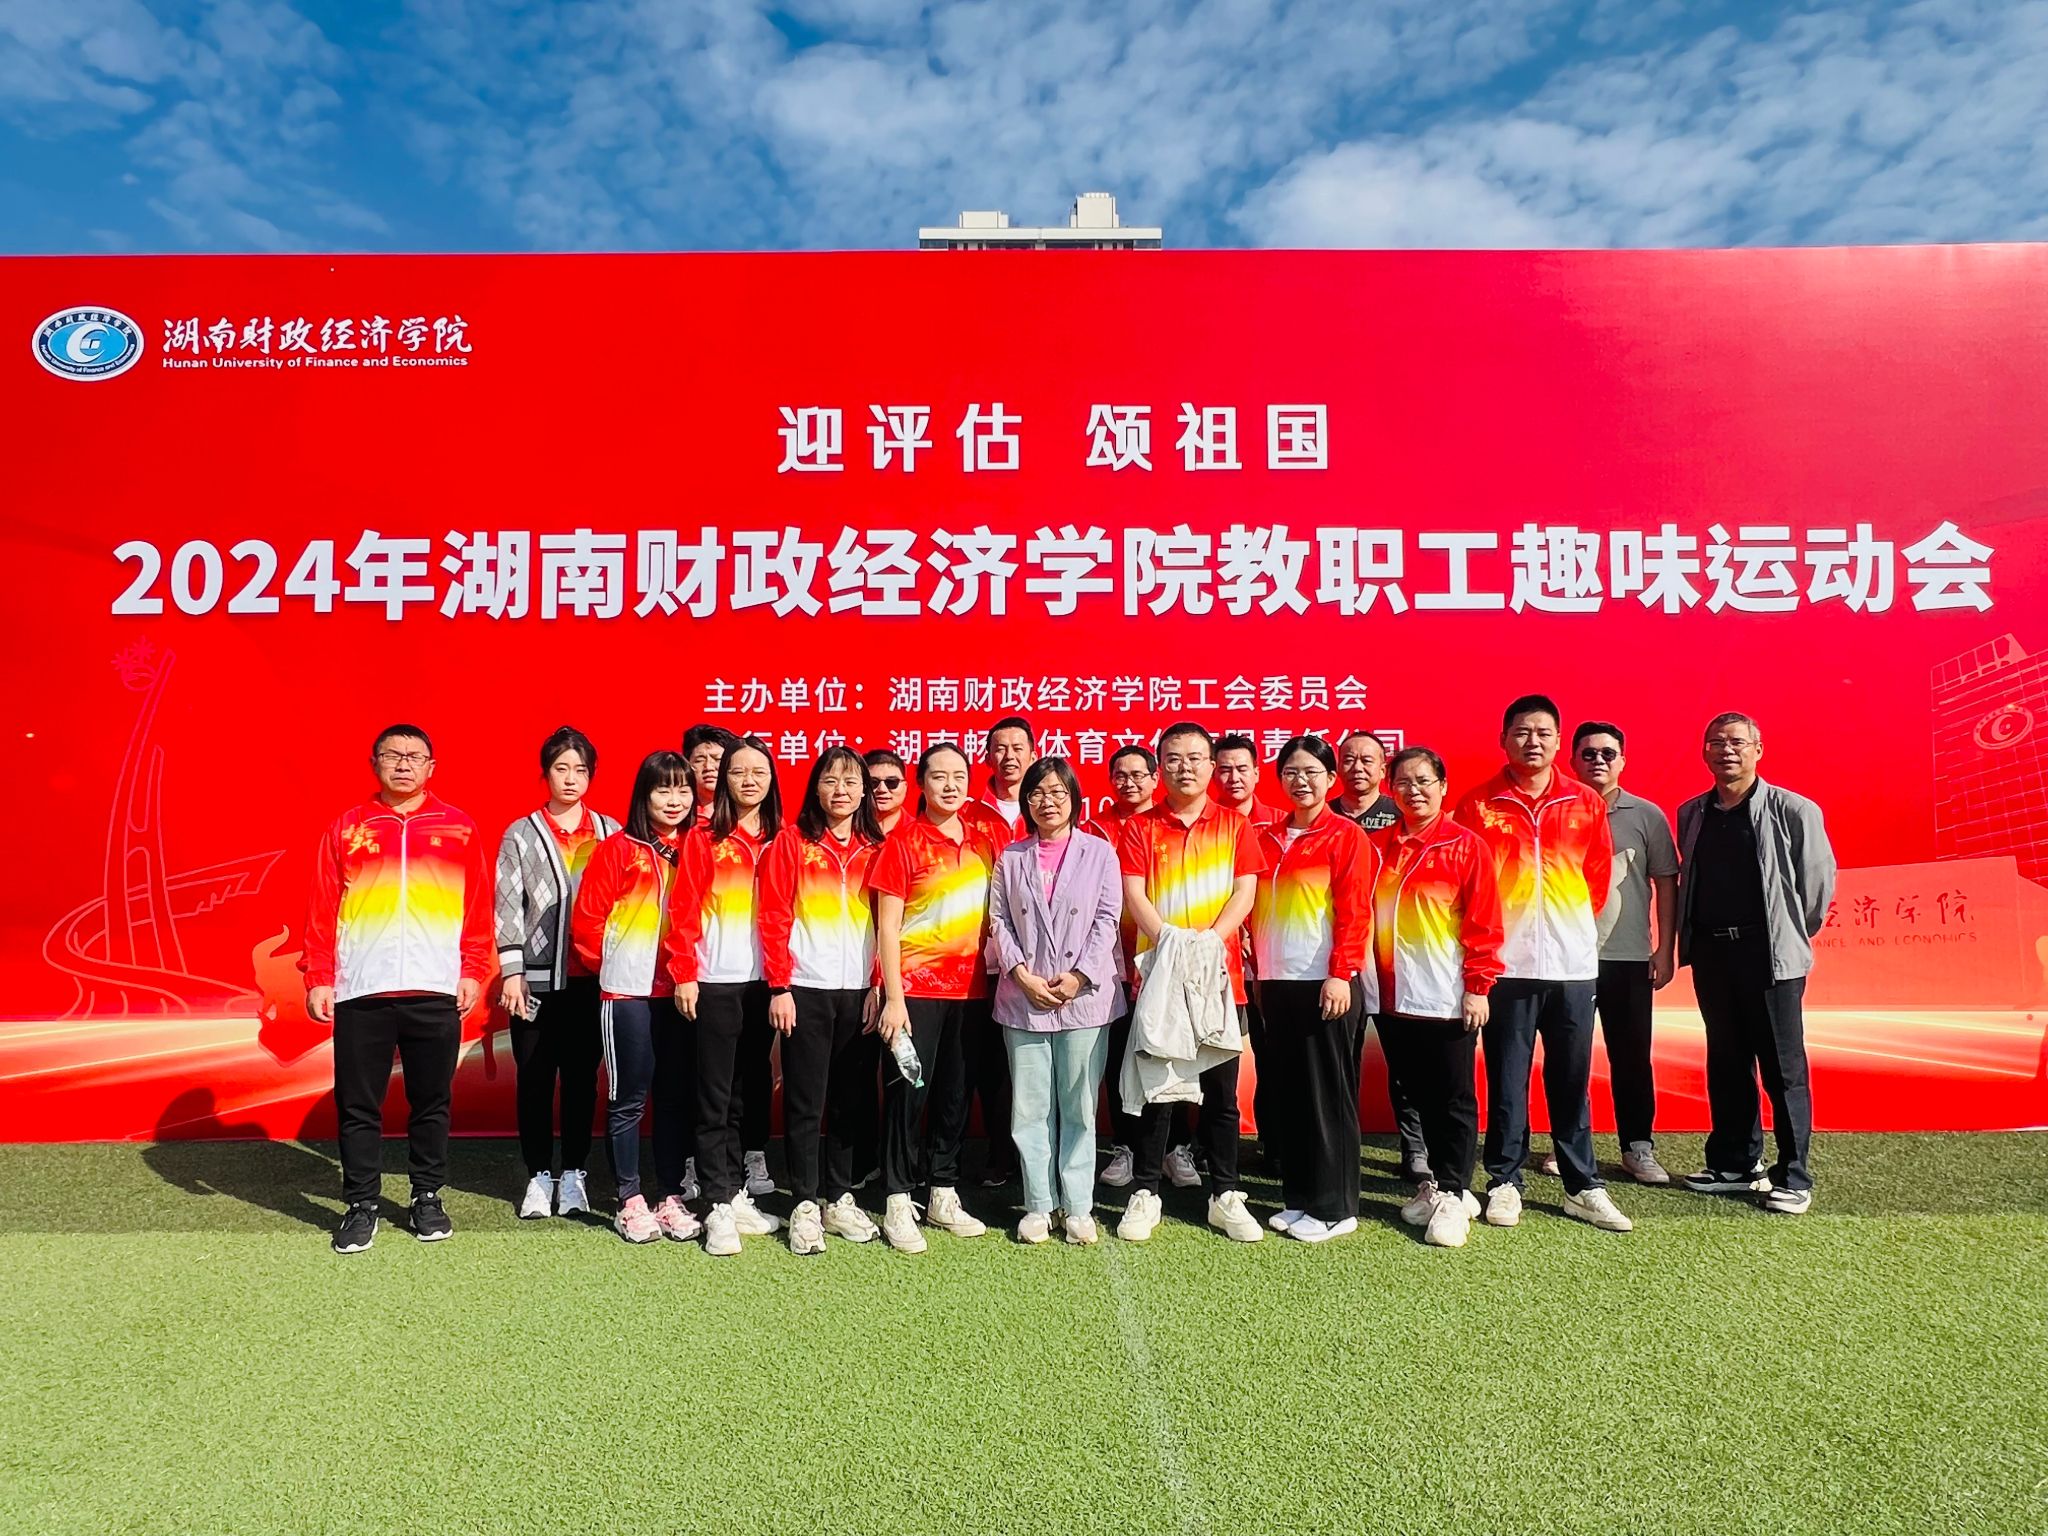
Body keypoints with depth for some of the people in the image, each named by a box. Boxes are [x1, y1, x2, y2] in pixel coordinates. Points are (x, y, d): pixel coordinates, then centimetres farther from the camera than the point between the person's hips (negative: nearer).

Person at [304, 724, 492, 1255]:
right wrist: (318, 978, 0)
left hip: (435, 991, 0)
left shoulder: (459, 829, 7)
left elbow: (479, 908, 5)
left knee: (431, 1102, 9)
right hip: (360, 991, 0)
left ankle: (428, 1199, 23)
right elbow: (322, 909, 5)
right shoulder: (347, 828, 8)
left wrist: (472, 971, -1)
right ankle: (361, 1206, 19)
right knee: (358, 1105, 6)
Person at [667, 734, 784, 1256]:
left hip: (763, 982, 3)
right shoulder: (703, 838, 0)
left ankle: (738, 1195, 22)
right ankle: (720, 1207, 8)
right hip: (715, 983, -3)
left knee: (745, 1095, 12)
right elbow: (683, 910, -4)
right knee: (715, 1098, 1)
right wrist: (684, 974, -9)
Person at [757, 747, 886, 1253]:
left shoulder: (876, 848, 8)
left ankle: (839, 1199, 23)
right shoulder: (792, 841, 0)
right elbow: (774, 917, -4)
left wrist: (880, 987, -1)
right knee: (805, 1102, 3)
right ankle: (805, 1206, 13)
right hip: (806, 990, -3)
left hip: (860, 992, 3)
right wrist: (779, 988, -9)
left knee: (851, 1101, 10)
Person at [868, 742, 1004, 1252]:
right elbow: (887, 924, -8)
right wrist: (893, 997, -13)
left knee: (956, 1092, 11)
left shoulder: (984, 841, 7)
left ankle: (944, 1196, 24)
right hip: (916, 985, -4)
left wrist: (993, 977, 5)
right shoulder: (904, 840, -6)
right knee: (907, 1091, 0)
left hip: (968, 985, 5)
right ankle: (898, 1204, 12)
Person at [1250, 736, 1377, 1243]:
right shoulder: (1269, 838, 13)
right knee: (1287, 1092, 10)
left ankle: (1334, 1208, 11)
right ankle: (1298, 1198, 21)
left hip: (1325, 981, -6)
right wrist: (1257, 971, 9)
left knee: (1328, 1094, 1)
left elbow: (1355, 912, -10)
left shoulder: (1347, 835, -4)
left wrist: (1341, 975, -16)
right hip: (1277, 981, 6)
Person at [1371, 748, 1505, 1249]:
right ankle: (1439, 1182, 28)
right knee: (1421, 1095, 14)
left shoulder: (1466, 846, -4)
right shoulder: (1377, 846, 7)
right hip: (1395, 996, 4)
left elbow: (1484, 923, -6)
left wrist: (1478, 986, -11)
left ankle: (1453, 1194, 15)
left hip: (1448, 997, -4)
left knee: (1454, 1099, 4)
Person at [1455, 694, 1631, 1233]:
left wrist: (1575, 925, 12)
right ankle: (1505, 1182, 16)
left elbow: (1599, 874, 14)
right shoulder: (1478, 805, 0)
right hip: (1506, 961, -2)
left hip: (1572, 961, 2)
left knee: (1572, 1079, 9)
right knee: (1506, 1080, 5)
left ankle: (1583, 1186, 20)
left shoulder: (1586, 804, 7)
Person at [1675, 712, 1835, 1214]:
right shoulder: (1691, 814, 8)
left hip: (1770, 955, -5)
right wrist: (1690, 939, 12)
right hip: (1710, 952, 5)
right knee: (1726, 1063, 13)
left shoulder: (1793, 811, -6)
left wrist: (1793, 936, 6)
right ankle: (1734, 1164, 24)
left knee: (1783, 1067, 1)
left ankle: (1793, 1177, 10)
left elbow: (1818, 880, -2)